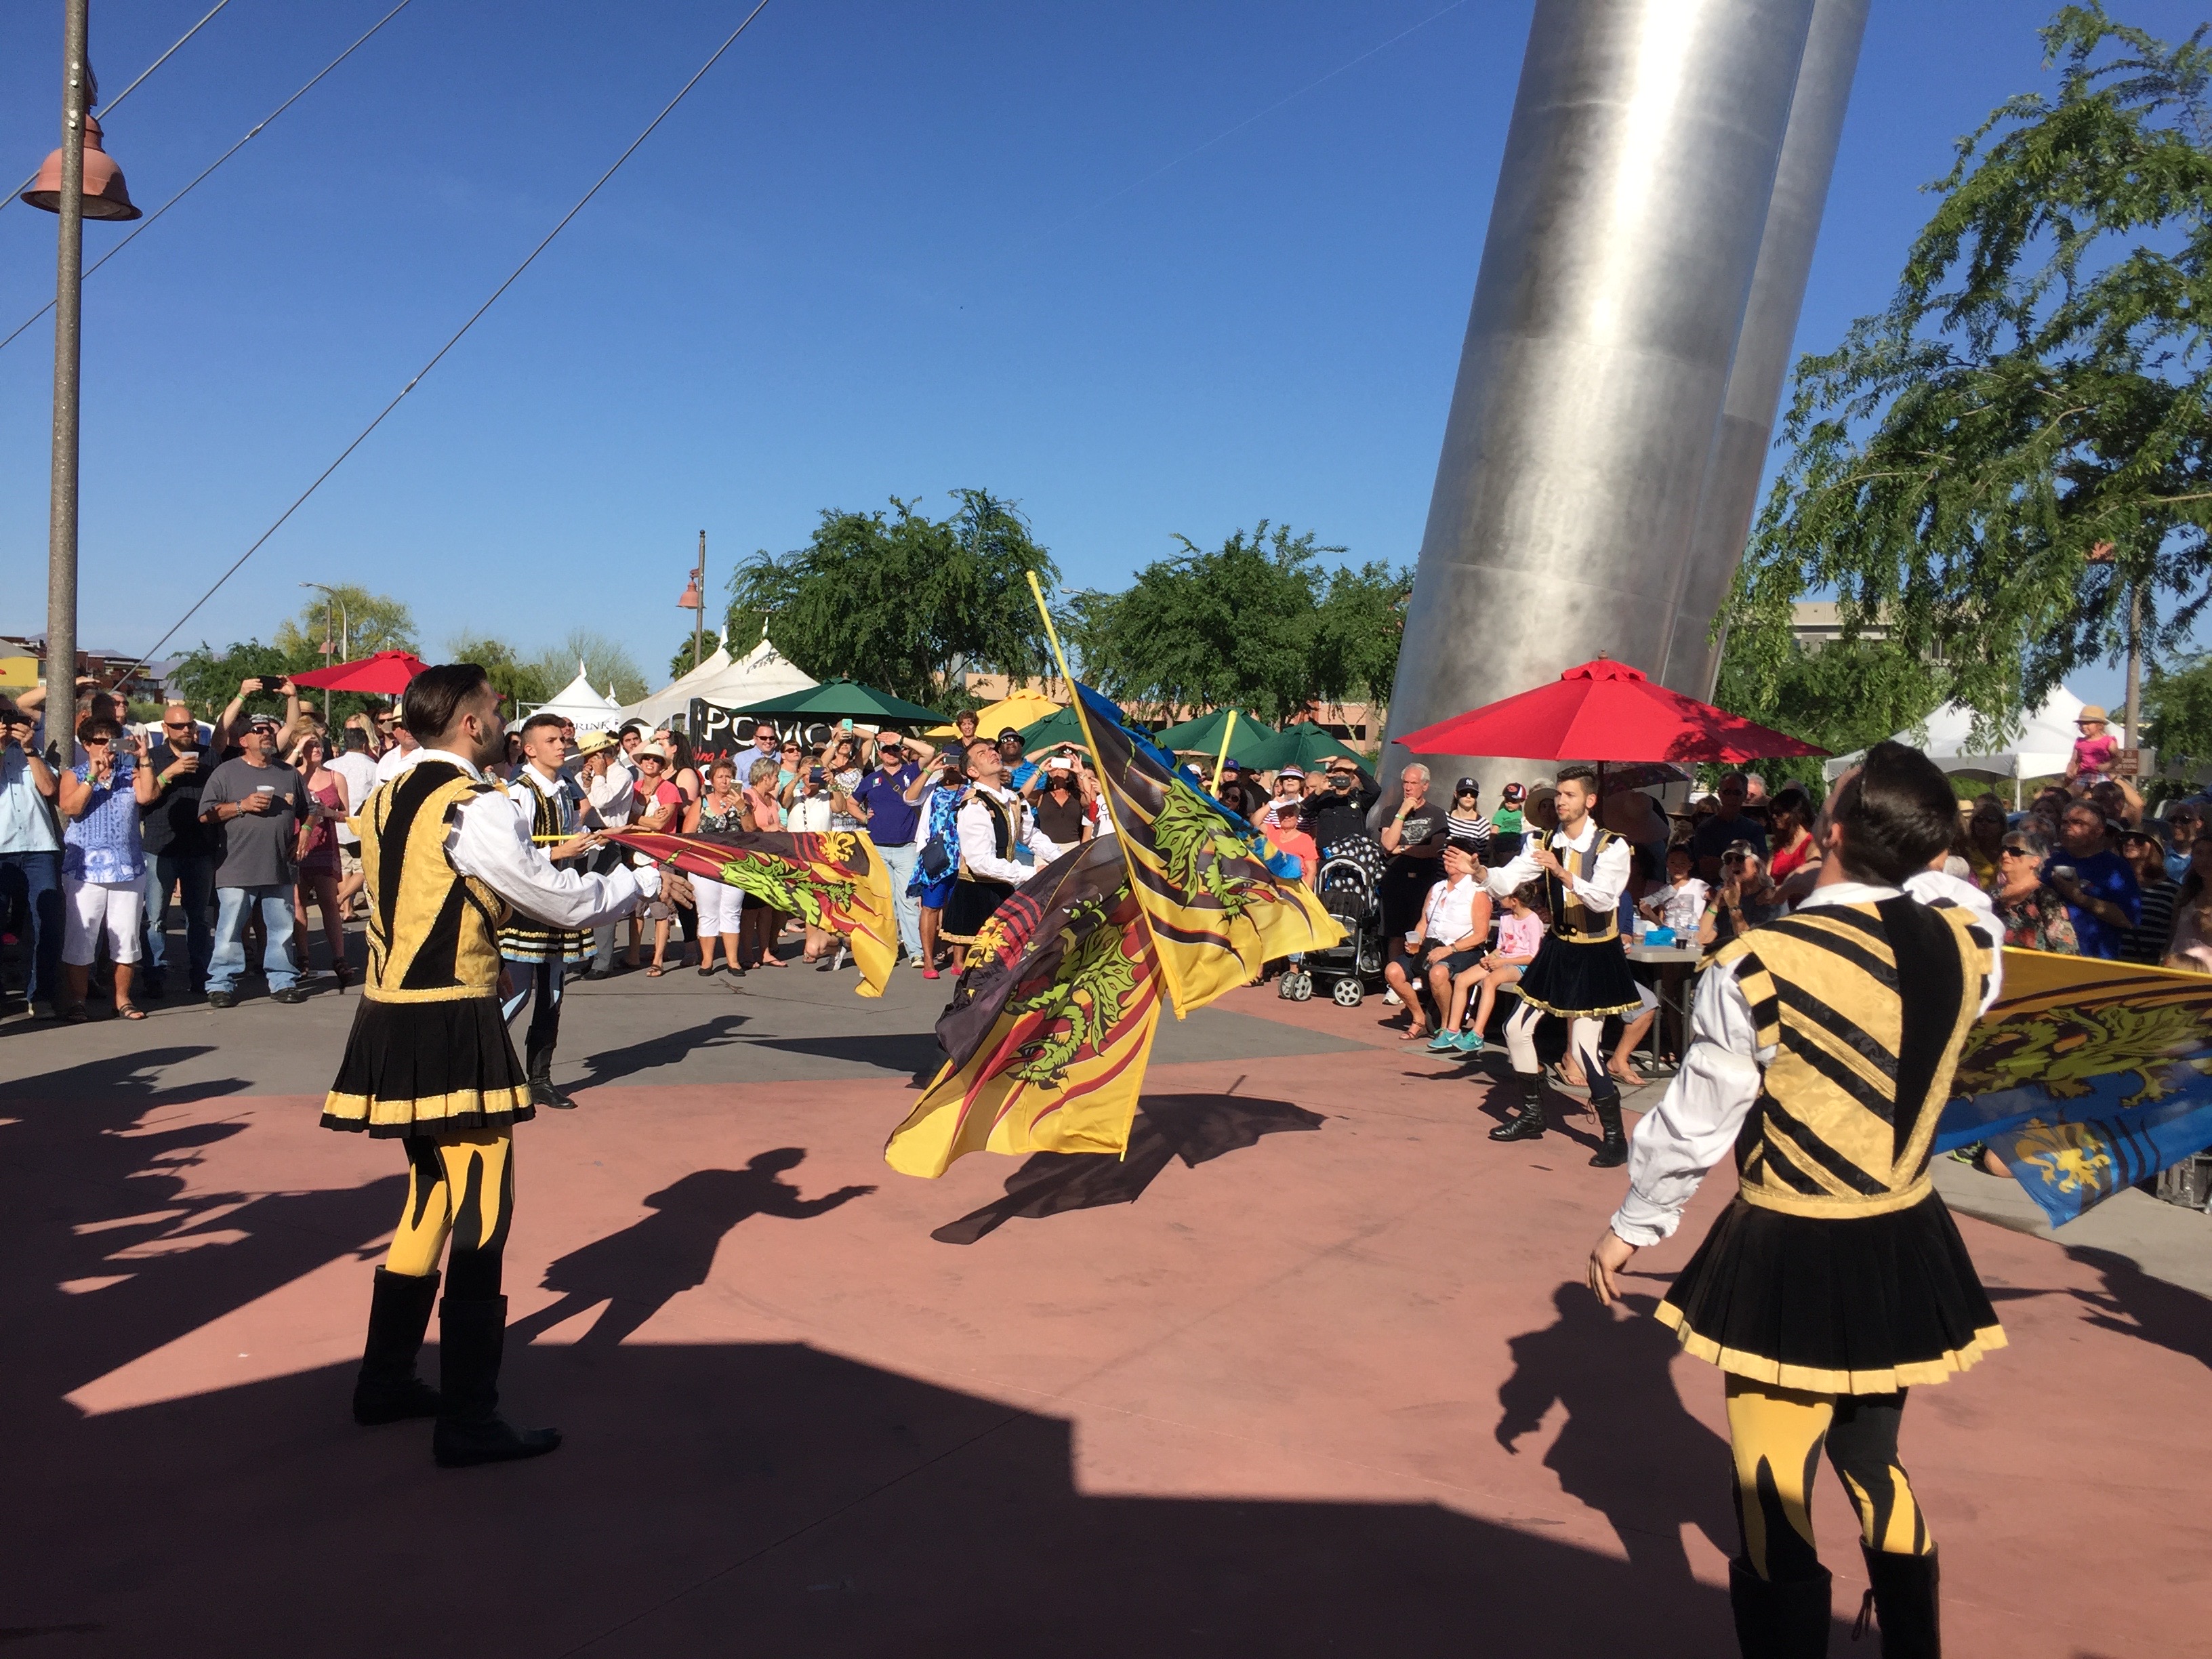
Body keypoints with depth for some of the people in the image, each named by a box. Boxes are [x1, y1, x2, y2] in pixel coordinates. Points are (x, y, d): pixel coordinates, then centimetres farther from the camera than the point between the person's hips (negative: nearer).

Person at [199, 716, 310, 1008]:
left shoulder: (289, 773, 15)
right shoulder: (226, 772, 3)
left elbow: (306, 812, 23)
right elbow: (205, 815, -3)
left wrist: (299, 839, 9)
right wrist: (242, 806, -12)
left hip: (279, 870, 4)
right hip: (236, 871, -4)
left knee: (281, 929, 7)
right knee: (229, 931, -2)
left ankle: (282, 981, 16)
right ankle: (221, 984, 6)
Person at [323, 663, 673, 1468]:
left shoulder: (386, 801, 11)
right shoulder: (476, 807, -15)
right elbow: (567, 905, -10)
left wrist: (531, 862, 25)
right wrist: (648, 880, 6)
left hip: (392, 1022, 9)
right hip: (452, 1028, -9)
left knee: (432, 1195, 21)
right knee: (480, 1212, -1)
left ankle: (386, 1379, 31)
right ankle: (468, 1420, 5)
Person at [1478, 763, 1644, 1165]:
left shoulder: (1612, 847, -14)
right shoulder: (1545, 844, 2)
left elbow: (1603, 899, -28)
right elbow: (1506, 880, -8)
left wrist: (1561, 872, -42)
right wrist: (1480, 871, -29)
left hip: (1595, 957, -7)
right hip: (1557, 950, 7)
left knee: (1584, 1048, -11)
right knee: (1517, 1029, 9)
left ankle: (1615, 1139, 4)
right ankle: (1533, 1116, 27)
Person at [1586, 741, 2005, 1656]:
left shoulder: (1762, 963, -22)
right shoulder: (1968, 935, -9)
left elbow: (1694, 1122, -13)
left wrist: (1629, 1225, 0)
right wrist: (1920, 861, 17)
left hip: (1790, 1259, -6)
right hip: (1906, 1247, 6)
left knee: (1775, 1496, 10)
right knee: (1875, 1465, 27)